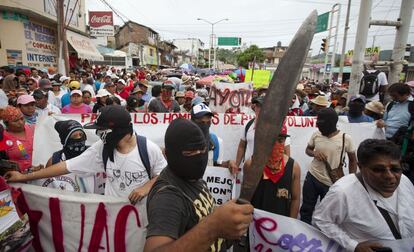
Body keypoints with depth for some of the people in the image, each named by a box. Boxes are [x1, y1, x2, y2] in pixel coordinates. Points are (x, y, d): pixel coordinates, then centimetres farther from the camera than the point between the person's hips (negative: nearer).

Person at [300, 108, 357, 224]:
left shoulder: (346, 138, -13)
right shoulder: (316, 135, -6)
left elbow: (353, 160, 1)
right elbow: (308, 149, 11)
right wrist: (314, 153, -12)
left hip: (332, 183, -2)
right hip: (312, 177, 3)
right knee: (306, 209, 15)